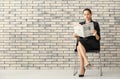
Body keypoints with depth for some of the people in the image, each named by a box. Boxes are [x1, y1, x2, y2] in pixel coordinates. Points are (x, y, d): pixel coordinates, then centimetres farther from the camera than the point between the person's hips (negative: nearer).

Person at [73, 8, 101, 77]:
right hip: (83, 43, 3)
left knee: (80, 43, -35)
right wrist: (76, 36, -11)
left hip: (93, 44, -3)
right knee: (79, 47, -36)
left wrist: (95, 34, -22)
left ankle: (82, 68, -36)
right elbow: (79, 38, 13)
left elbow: (98, 38, 1)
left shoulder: (95, 24, 6)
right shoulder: (81, 24, 17)